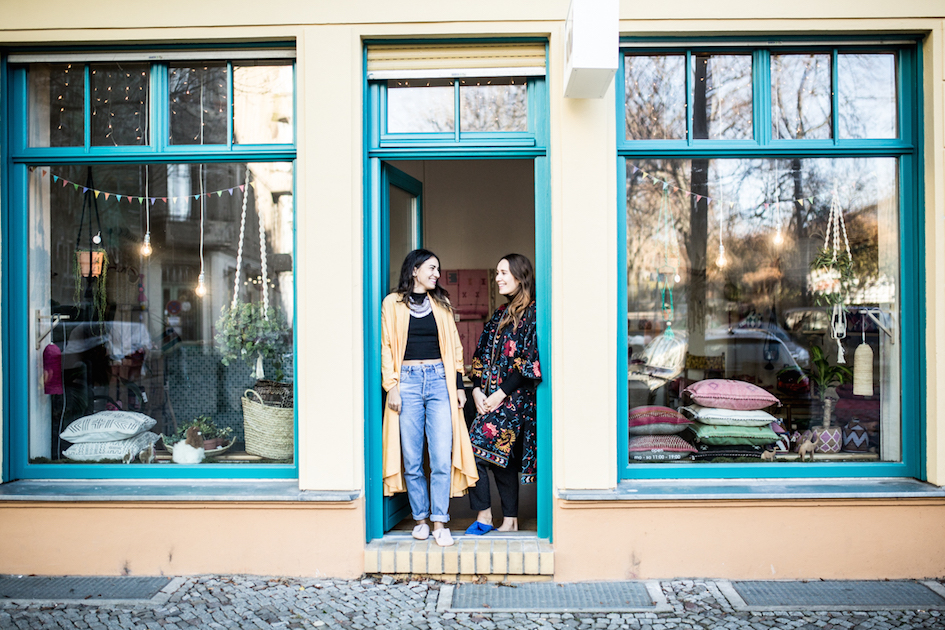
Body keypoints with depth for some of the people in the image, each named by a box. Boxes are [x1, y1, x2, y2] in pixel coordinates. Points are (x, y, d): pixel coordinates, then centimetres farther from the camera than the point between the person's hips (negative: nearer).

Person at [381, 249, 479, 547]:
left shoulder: (441, 303, 15)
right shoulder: (393, 303, 7)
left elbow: (454, 346, 16)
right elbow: (387, 347, 4)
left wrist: (459, 385, 9)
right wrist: (392, 387, -5)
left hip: (439, 380, 2)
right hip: (408, 380, -1)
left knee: (442, 457, -6)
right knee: (411, 459, 2)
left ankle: (440, 522, 2)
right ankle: (420, 518, 17)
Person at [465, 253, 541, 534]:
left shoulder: (533, 313, -8)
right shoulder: (501, 314, 17)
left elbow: (529, 363, -14)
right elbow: (482, 354, 14)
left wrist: (501, 394, -15)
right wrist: (477, 390, 2)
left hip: (514, 396, -8)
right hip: (491, 399, 8)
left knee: (476, 447, -14)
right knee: (500, 455, 7)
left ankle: (484, 515, -1)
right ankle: (510, 521, 14)